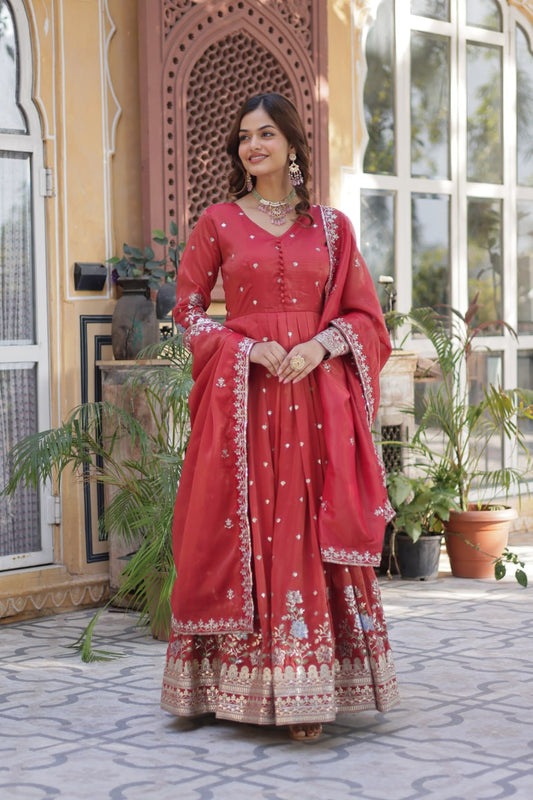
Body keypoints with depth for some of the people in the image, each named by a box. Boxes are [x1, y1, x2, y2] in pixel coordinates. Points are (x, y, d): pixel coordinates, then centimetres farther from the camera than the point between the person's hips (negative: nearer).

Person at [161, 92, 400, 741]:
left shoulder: (330, 226, 10)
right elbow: (188, 307, 8)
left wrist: (323, 343, -9)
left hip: (316, 394, 1)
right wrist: (246, 347, -7)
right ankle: (247, 685, 8)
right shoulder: (218, 223, 7)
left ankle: (308, 690, 4)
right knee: (245, 533, -1)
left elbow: (363, 314, 11)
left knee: (312, 534, -2)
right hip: (242, 396, -1)